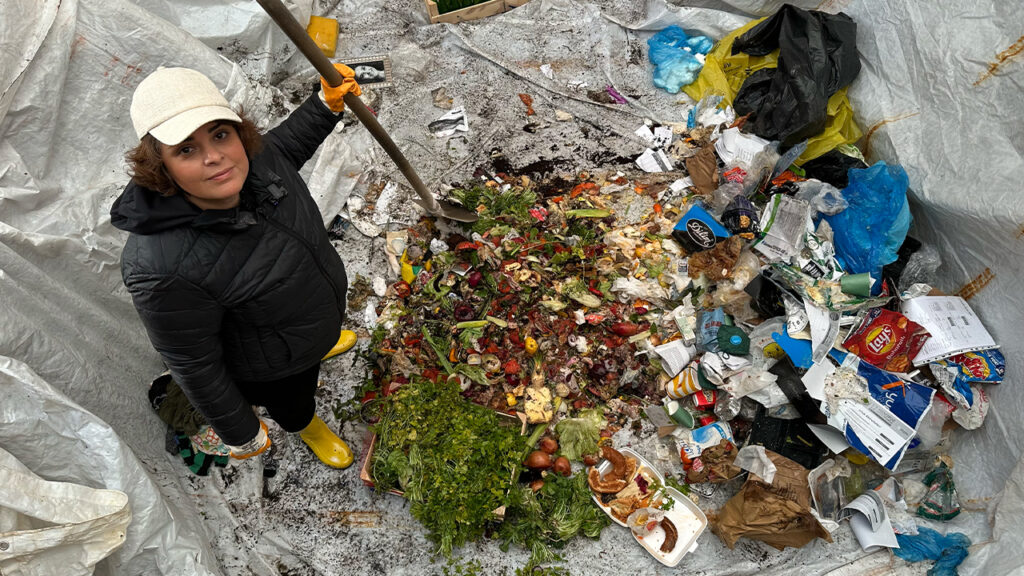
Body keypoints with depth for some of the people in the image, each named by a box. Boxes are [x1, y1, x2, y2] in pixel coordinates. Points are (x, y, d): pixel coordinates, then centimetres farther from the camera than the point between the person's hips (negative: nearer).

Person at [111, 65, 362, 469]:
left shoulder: (251, 159, -25)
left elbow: (284, 146, 2)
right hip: (268, 370, -5)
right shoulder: (165, 270, -43)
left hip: (320, 306, 5)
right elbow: (194, 366, -28)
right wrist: (241, 435, -16)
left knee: (320, 336, 40)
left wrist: (327, 103, -9)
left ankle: (323, 345, 78)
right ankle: (307, 428, 66)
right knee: (294, 405, 29)